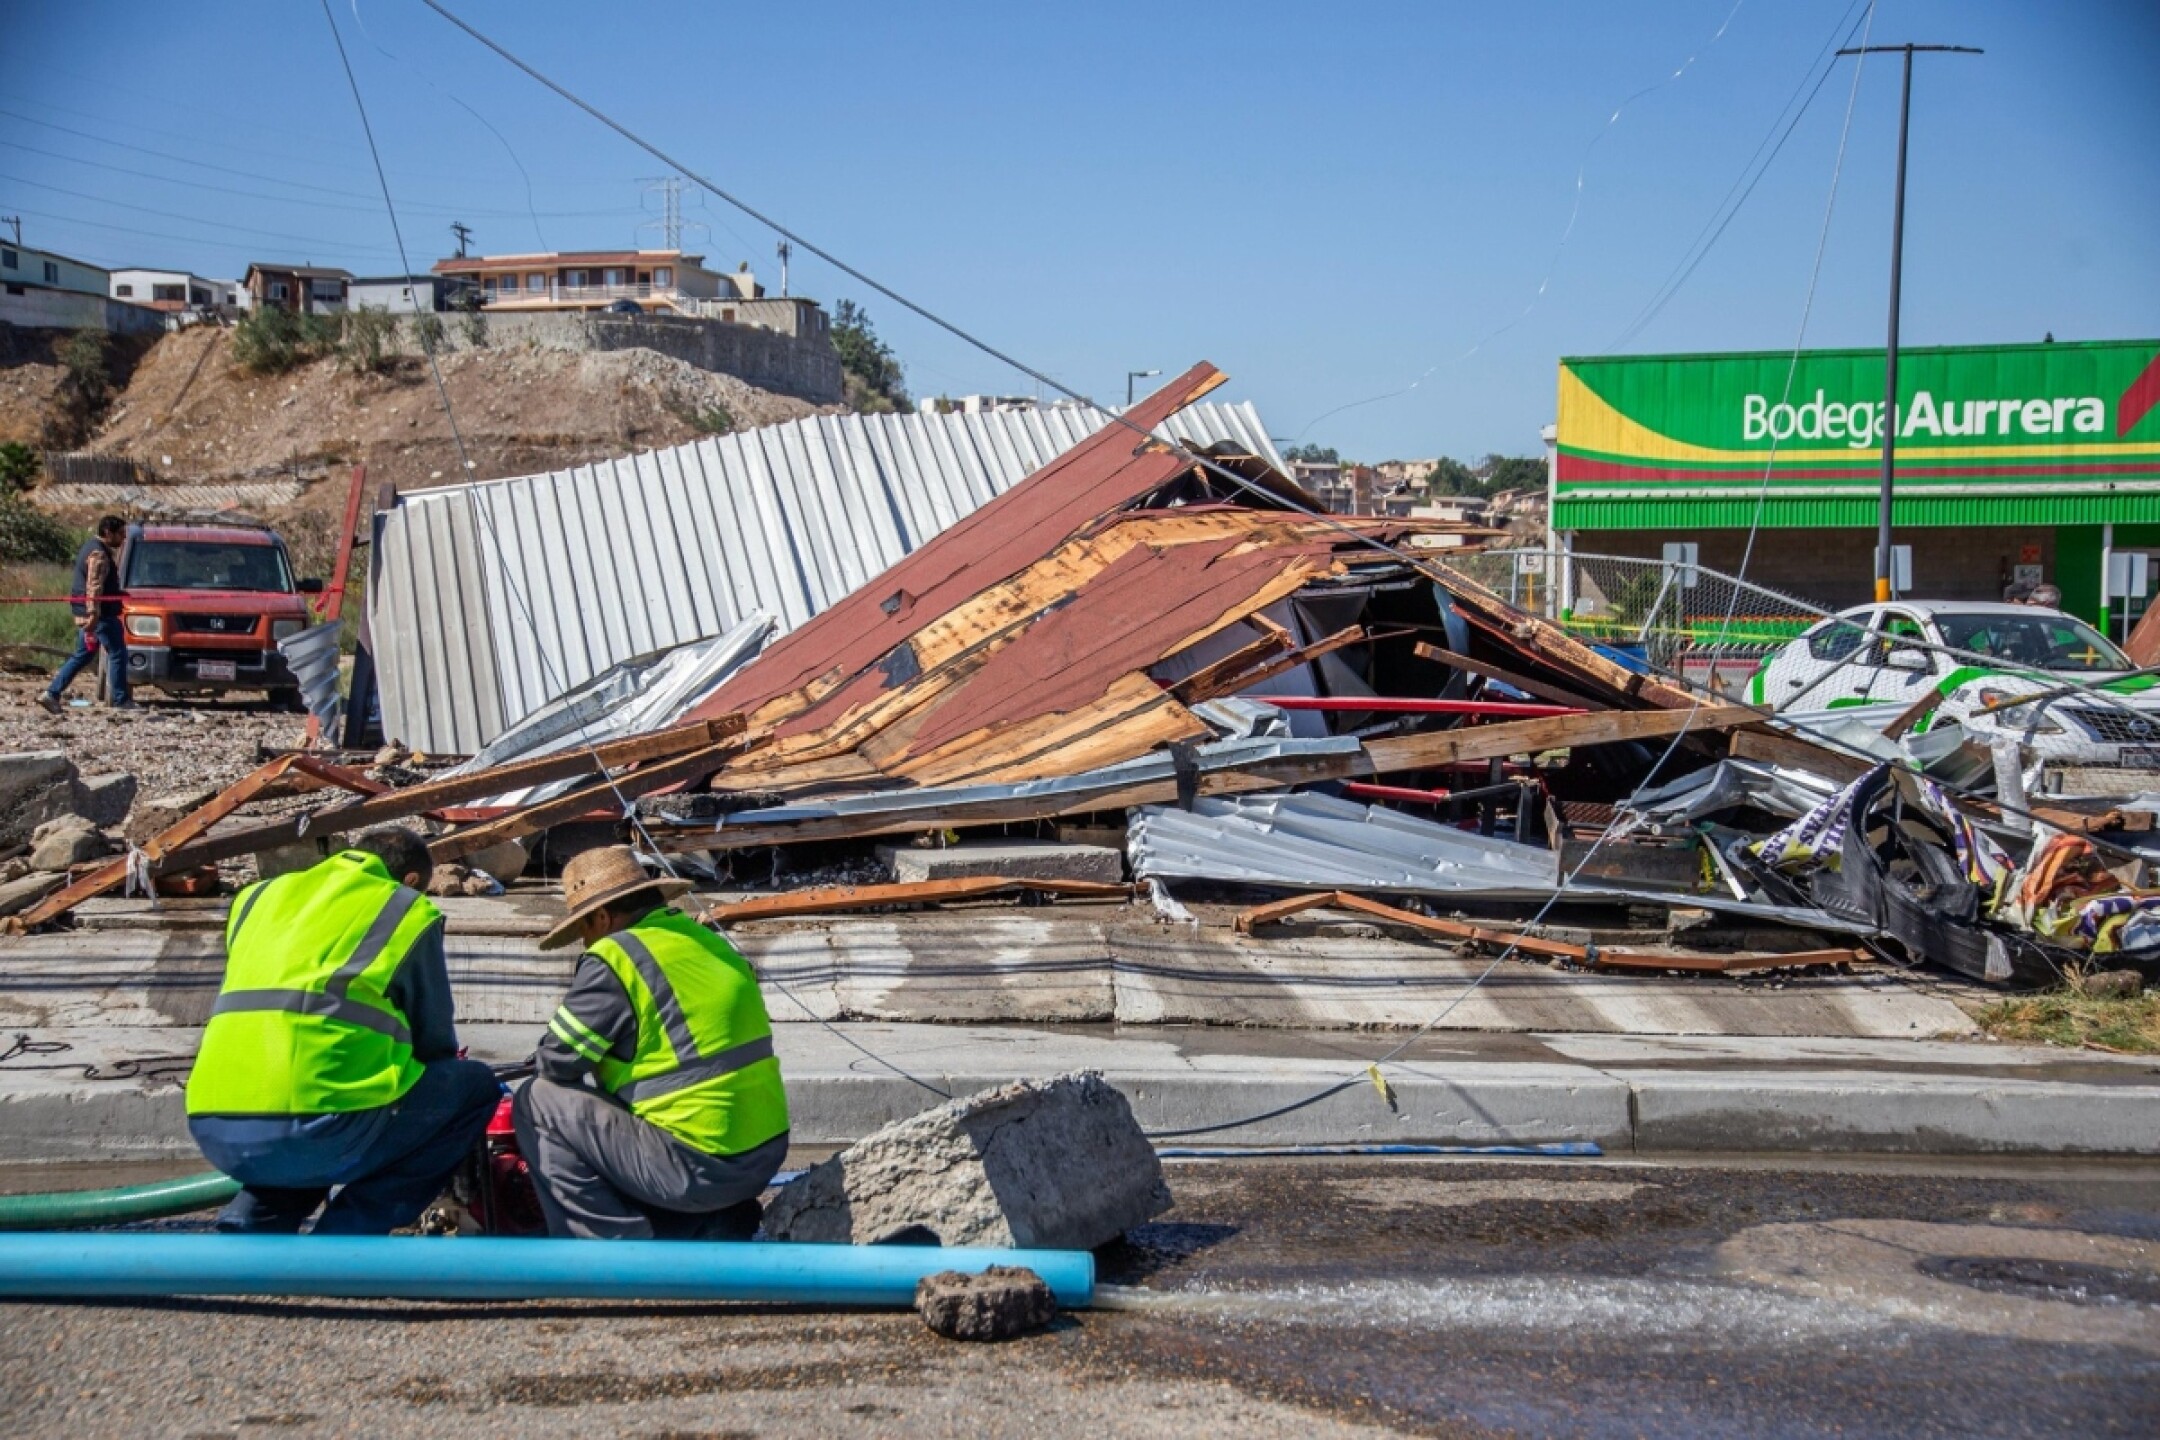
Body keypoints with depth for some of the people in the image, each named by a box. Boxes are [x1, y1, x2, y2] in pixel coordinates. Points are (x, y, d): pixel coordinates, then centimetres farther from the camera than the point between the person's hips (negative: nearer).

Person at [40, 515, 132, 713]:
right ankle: (121, 701, 1)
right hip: (100, 614, -10)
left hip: (86, 613, 10)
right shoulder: (99, 554, -16)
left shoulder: (92, 546, 18)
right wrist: (93, 615, -32)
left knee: (83, 655, 13)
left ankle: (52, 693, 10)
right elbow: (94, 587, -25)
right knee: (117, 654, -2)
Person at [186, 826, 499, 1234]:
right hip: (317, 1129, -6)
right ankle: (343, 1240, 4)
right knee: (476, 1086, 15)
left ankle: (251, 1230, 13)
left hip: (214, 1131, 6)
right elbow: (433, 1039, 16)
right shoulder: (408, 909, 12)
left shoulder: (259, 896, 25)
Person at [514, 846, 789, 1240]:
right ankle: (718, 1226, 14)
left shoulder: (614, 957, -11)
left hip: (698, 1170, -8)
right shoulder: (710, 942, 12)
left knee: (538, 1103, 3)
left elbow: (557, 1062, -6)